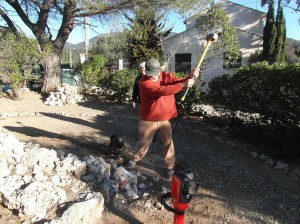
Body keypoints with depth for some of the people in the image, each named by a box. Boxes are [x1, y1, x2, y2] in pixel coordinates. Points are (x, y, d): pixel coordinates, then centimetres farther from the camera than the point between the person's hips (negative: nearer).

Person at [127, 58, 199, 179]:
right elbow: (163, 90, -32)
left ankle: (170, 167, 28)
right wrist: (183, 85, -33)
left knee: (168, 143, 10)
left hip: (165, 119, 4)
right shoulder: (144, 82, -21)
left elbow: (179, 82, -8)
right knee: (143, 142, 12)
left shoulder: (166, 76, -2)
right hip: (148, 120, -3)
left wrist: (190, 77, -29)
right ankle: (134, 159, 40)